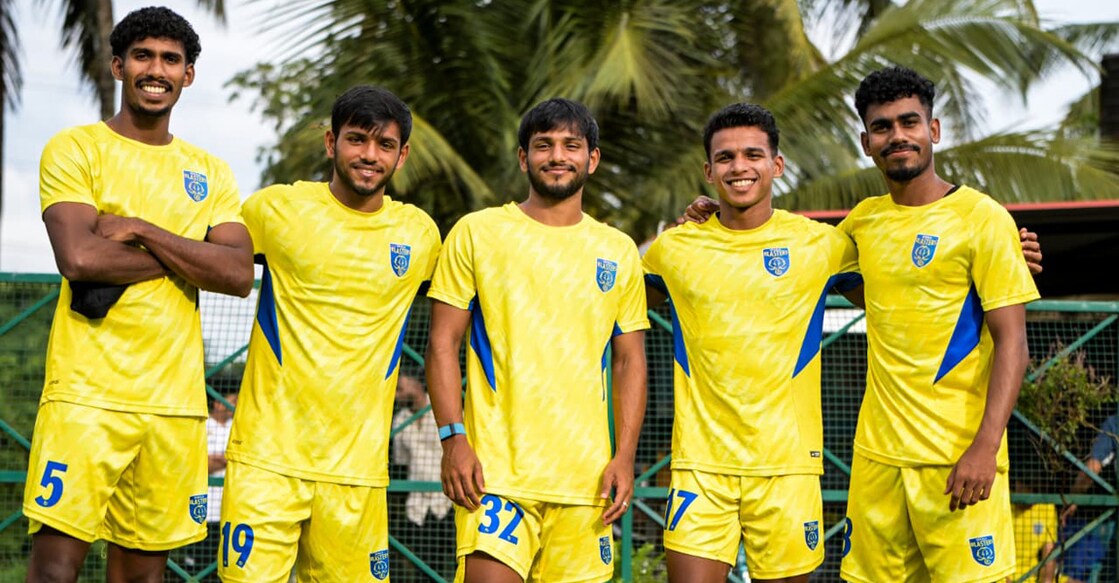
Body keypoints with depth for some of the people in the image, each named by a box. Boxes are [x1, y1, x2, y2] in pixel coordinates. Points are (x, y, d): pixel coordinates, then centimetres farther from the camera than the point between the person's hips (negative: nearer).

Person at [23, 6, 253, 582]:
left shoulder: (210, 172, 15)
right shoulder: (75, 148, 3)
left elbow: (239, 274, 0)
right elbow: (79, 259, -13)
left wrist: (142, 230, -8)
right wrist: (187, 254, -5)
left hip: (176, 402, 4)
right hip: (87, 393, -4)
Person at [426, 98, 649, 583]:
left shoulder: (618, 252, 12)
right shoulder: (476, 233, 4)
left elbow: (630, 361, 13)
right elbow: (443, 343, 2)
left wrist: (625, 456, 3)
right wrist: (453, 438, -9)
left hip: (586, 477, 3)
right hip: (495, 468, -3)